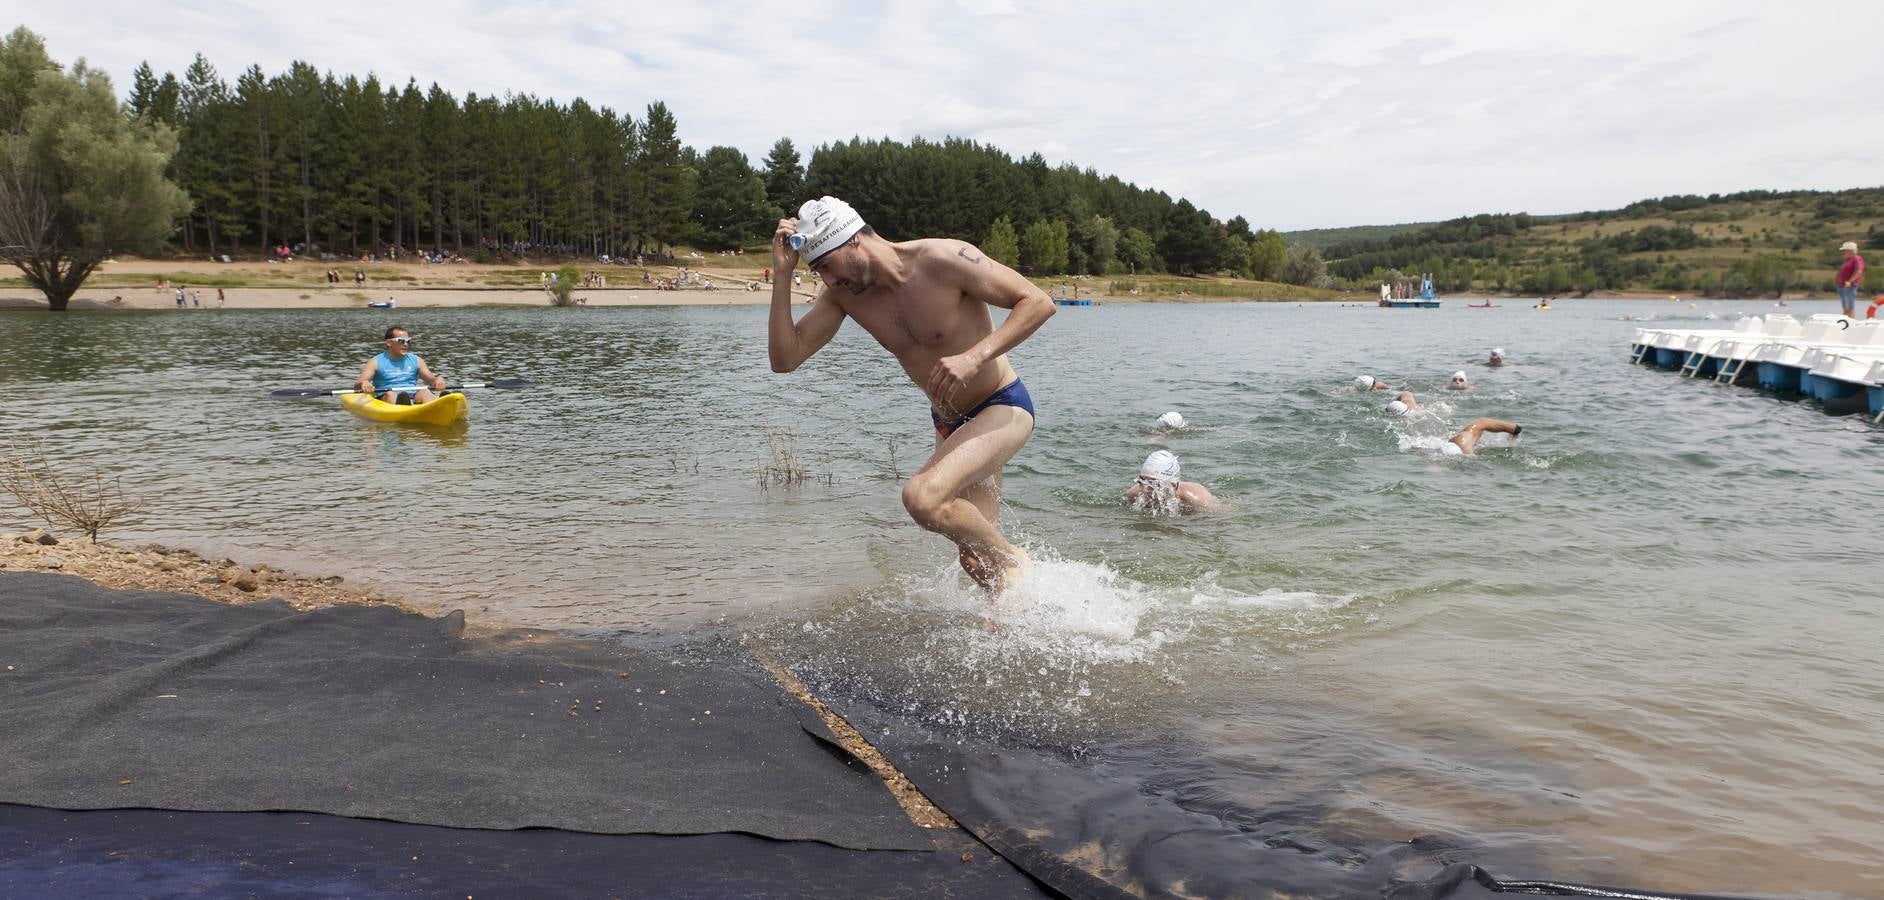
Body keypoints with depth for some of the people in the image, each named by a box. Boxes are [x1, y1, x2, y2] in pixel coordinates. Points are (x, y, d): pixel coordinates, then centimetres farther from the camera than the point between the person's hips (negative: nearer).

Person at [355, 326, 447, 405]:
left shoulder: (416, 360, 20)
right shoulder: (376, 362, 10)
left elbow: (431, 379, 14)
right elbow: (357, 386, 0)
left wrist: (438, 380, -13)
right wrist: (363, 383, -27)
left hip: (413, 397, 1)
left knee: (424, 392, -29)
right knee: (390, 394, -33)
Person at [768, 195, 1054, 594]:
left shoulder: (943, 260, -23)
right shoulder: (844, 293, -5)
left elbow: (1038, 301, -20)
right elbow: (784, 359, -9)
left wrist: (975, 356, -30)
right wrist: (783, 276, -17)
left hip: (1003, 408, -7)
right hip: (948, 422, 7)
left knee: (921, 497, -28)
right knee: (975, 560, 6)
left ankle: (1014, 562, -5)